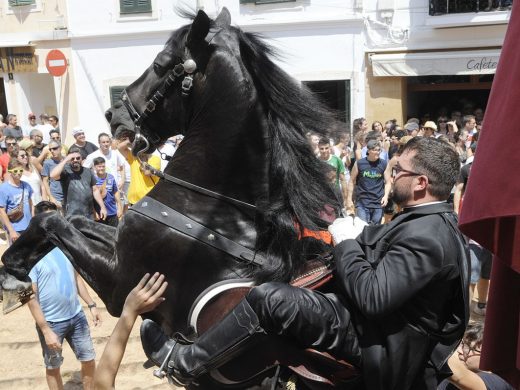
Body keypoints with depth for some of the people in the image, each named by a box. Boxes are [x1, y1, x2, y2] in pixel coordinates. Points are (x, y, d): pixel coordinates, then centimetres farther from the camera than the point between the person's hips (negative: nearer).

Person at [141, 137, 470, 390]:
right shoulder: (429, 221, 7)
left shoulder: (427, 235, -26)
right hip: (376, 326, 11)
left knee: (269, 298, -21)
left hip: (376, 342, -11)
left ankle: (186, 363, -5)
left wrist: (346, 244, -17)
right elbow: (381, 252, 16)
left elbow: (373, 297, -31)